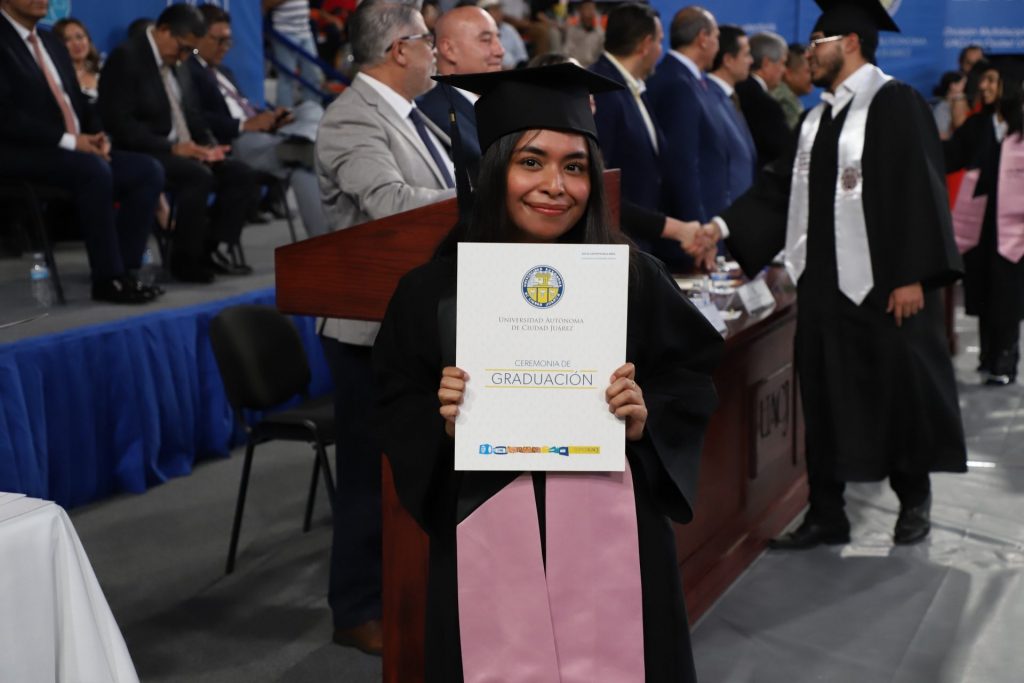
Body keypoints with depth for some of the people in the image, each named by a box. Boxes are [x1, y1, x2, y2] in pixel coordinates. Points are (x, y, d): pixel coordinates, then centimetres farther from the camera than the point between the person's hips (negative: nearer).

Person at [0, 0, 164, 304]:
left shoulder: (51, 42, 21)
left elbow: (77, 101, 21)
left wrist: (97, 136, -1)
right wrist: (68, 140, -21)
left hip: (76, 149, 8)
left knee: (148, 171, -11)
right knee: (94, 170, -35)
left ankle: (123, 269, -13)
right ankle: (108, 278, -25)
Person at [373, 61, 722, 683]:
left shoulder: (633, 278, -3)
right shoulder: (432, 291, -3)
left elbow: (694, 381, 5)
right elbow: (395, 406, 5)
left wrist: (646, 419, -13)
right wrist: (440, 420, -15)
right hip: (487, 545, 0)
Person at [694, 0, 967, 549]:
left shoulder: (895, 103, -8)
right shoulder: (818, 116, 14)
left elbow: (918, 190, -14)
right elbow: (781, 184, 11)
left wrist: (912, 276, -18)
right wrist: (725, 225, -1)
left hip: (882, 281, -7)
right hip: (823, 280, 7)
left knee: (898, 390, 7)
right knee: (824, 398, 8)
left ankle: (914, 499, 26)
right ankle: (825, 514, 16)